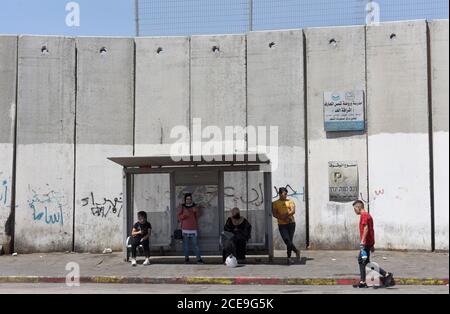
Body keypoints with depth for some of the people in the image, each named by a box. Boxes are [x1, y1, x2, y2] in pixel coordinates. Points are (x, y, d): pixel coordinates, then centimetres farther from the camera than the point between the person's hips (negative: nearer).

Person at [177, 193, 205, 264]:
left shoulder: (195, 206, 9)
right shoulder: (182, 207, 6)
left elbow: (198, 216, 5)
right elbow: (179, 217, 2)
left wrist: (196, 211, -15)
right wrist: (184, 214, -17)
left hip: (194, 228, 0)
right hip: (185, 229, 0)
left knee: (195, 244, -5)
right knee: (185, 244, 0)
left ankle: (199, 259, -5)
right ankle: (186, 258, 10)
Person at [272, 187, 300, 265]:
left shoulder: (290, 202, 11)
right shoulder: (275, 203, 8)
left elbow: (293, 211, -4)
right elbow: (274, 214, -3)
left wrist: (286, 215, -19)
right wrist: (284, 218, -14)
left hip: (291, 223, 1)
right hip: (282, 224, -1)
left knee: (290, 241, 3)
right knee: (287, 241, -15)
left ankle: (289, 258, 13)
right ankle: (296, 251, 5)